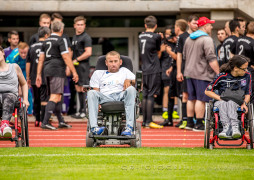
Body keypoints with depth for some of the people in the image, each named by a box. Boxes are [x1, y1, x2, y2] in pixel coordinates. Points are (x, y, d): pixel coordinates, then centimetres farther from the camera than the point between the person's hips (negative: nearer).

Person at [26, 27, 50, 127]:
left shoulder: (32, 47, 7)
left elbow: (28, 64, 10)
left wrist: (28, 77, 18)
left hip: (34, 78, 4)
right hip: (45, 77, -4)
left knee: (36, 100, 15)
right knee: (44, 99, -2)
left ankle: (37, 120, 17)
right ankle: (42, 120, -6)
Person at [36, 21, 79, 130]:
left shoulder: (46, 41, 16)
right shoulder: (61, 40, -6)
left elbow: (41, 59, 15)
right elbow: (66, 57, -12)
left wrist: (38, 75, 17)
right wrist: (74, 72, -10)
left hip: (47, 71, 8)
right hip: (57, 71, -8)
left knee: (57, 97, 15)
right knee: (55, 97, -11)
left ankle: (61, 122, 19)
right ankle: (45, 123, -20)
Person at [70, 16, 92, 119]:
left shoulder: (86, 37, -9)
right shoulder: (74, 37, 18)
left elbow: (88, 53, -17)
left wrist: (77, 60, -11)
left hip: (83, 65, -9)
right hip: (76, 66, 9)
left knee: (83, 88, -10)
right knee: (78, 88, 11)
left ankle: (86, 111, -8)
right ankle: (81, 111, 16)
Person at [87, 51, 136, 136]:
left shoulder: (124, 71, 30)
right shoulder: (98, 73, 29)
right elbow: (96, 90, 18)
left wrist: (129, 80, -6)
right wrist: (97, 102, -4)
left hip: (121, 96, 0)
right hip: (104, 97, 0)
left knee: (131, 89, -32)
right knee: (91, 93, -30)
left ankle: (129, 127, -40)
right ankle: (94, 127, -42)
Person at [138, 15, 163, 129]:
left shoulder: (141, 36, 8)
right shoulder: (156, 37, -8)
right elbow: (158, 51, 5)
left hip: (144, 69, 6)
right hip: (154, 70, -6)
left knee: (145, 95, 10)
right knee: (151, 95, -6)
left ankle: (144, 120, 13)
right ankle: (149, 121, -8)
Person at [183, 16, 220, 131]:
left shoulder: (189, 39, 14)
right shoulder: (206, 39, -13)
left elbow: (184, 56, 23)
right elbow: (211, 59, -19)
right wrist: (218, 73, -16)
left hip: (190, 73, 8)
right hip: (202, 74, -8)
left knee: (191, 98, 13)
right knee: (201, 99, -5)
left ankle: (189, 122, 16)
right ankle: (199, 124, -5)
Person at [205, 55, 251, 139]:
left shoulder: (247, 76, 4)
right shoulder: (222, 77, -6)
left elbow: (247, 94, 13)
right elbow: (207, 91, 1)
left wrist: (244, 103, -9)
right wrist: (221, 98, -12)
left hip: (237, 103, 1)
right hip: (221, 103, -1)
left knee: (230, 103, -36)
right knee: (223, 103, -38)